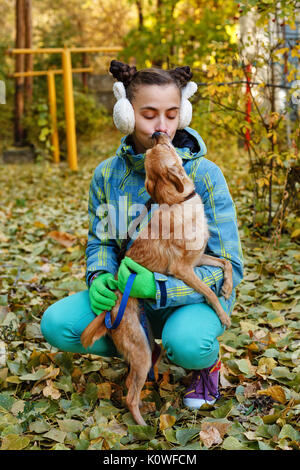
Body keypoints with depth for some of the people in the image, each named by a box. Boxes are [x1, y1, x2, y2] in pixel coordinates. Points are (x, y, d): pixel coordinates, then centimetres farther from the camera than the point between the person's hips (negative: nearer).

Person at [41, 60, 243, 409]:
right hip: (130, 292, 4)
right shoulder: (107, 174, -5)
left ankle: (207, 361, 2)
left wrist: (159, 287, -31)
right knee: (56, 324, -17)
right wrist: (99, 279, -18)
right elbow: (100, 241, 7)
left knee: (186, 344, -38)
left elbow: (229, 267, -17)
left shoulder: (204, 175, -17)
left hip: (194, 296, -4)